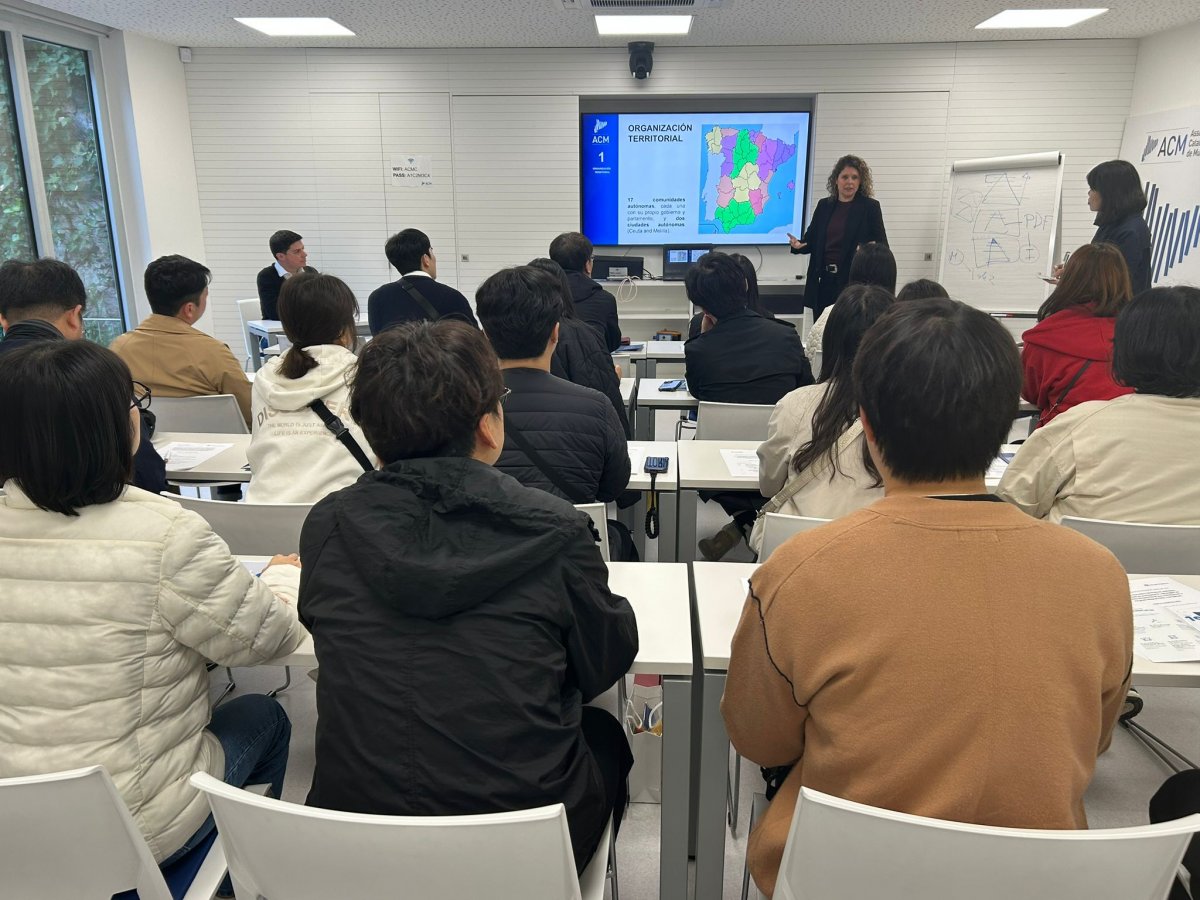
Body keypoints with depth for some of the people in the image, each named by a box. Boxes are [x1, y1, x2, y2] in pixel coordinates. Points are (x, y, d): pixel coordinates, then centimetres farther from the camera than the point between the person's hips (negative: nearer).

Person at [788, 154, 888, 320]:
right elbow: (812, 240, 14)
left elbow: (881, 245, 1)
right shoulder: (824, 205, 11)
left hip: (854, 281, -3)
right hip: (824, 281, 4)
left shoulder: (870, 207, 1)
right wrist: (798, 245, -7)